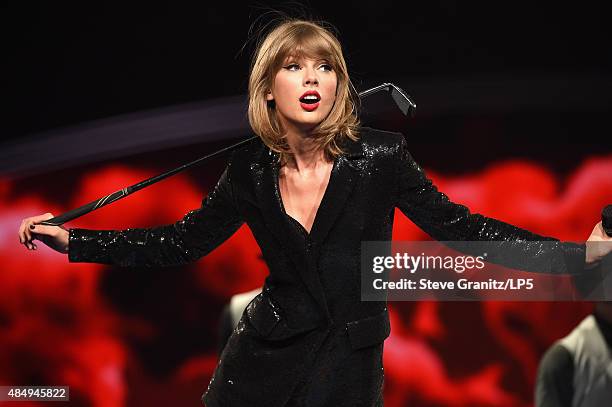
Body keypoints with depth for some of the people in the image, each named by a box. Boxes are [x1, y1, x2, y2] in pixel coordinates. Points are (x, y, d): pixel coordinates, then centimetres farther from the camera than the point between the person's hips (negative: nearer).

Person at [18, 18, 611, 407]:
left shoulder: (379, 157, -11)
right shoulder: (250, 170, -4)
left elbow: (456, 226, -7)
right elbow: (183, 242, 5)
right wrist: (73, 241, 1)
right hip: (265, 357, 2)